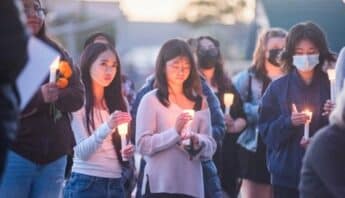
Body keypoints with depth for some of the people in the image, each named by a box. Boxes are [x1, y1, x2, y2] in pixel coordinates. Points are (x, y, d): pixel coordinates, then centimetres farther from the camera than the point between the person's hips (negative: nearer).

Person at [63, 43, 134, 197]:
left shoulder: (117, 103, 14)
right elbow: (81, 152, -13)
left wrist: (126, 152, -2)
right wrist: (107, 127, -27)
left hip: (115, 184, 6)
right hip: (85, 184, -6)